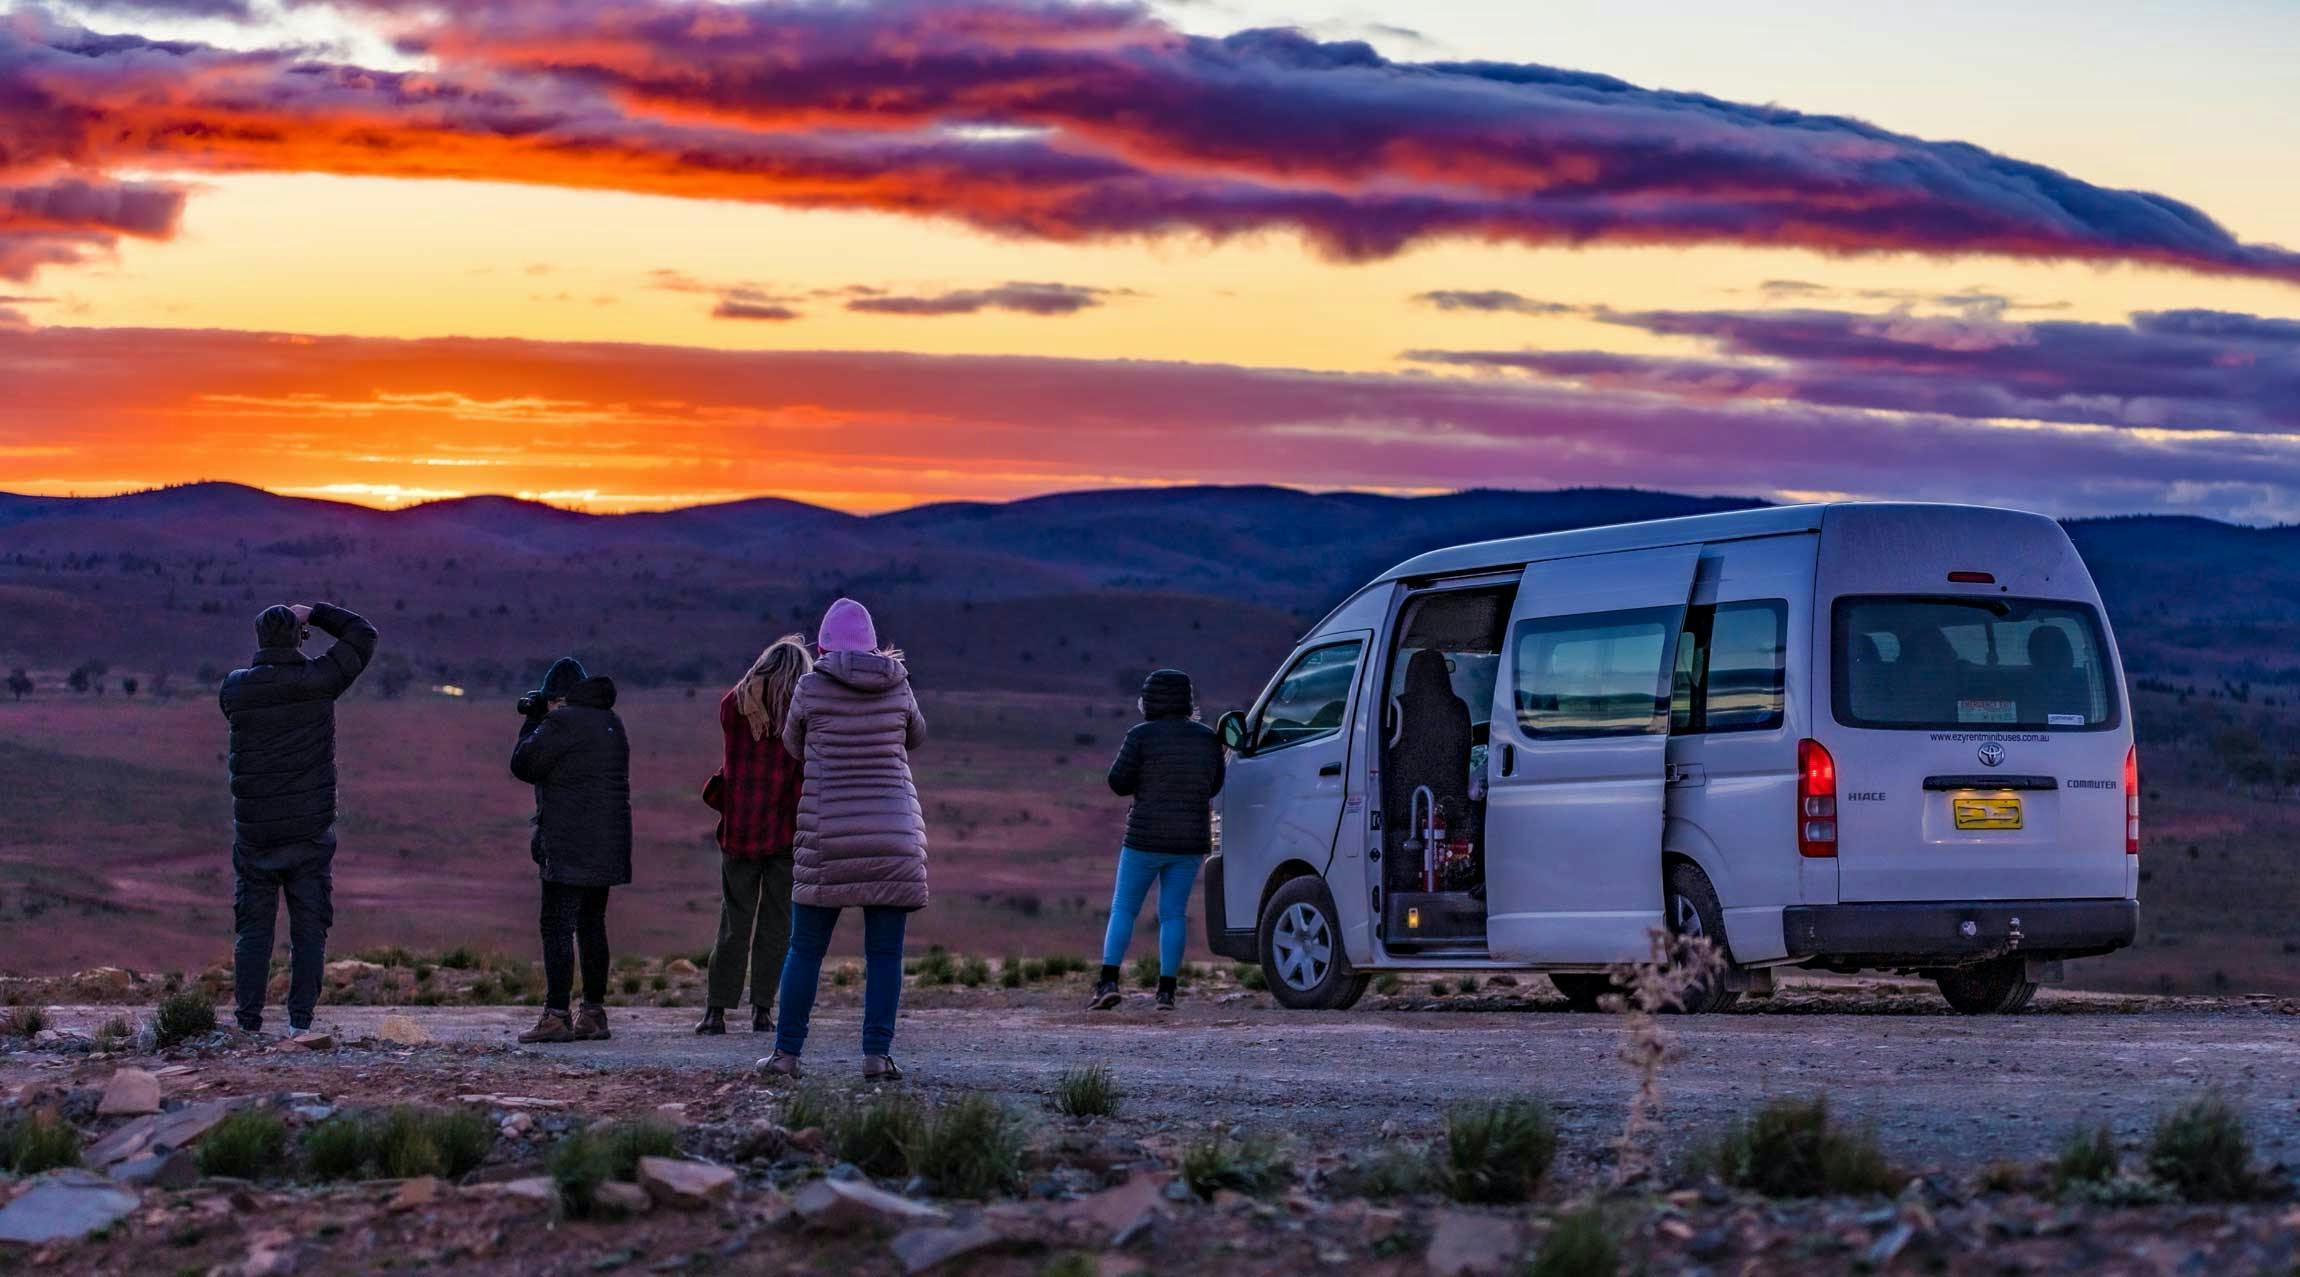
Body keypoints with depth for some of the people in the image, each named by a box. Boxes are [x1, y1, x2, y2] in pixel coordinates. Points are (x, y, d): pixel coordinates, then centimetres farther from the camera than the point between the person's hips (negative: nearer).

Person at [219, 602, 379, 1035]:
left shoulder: (235, 687, -2)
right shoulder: (317, 680, -6)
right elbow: (363, 635, 6)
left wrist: (272, 654, 23)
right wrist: (315, 613, 13)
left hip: (253, 831, 1)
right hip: (310, 827, -1)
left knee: (253, 927, 7)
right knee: (309, 928, 4)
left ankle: (248, 1021, 3)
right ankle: (301, 1020, -1)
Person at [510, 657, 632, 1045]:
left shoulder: (562, 722, -12)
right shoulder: (610, 722, 15)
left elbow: (523, 765, -6)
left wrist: (532, 722, 8)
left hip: (569, 846, -8)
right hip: (608, 845, 9)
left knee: (558, 927, -7)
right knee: (592, 926, 14)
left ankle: (556, 1016, -12)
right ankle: (594, 1013, 17)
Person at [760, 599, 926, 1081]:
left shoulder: (811, 688, -3)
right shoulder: (898, 687, 3)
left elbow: (796, 747, 14)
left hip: (828, 836, -1)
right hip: (893, 836, 1)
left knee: (805, 948, 7)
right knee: (884, 952, 4)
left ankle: (787, 1052, 7)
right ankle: (877, 1053, -4)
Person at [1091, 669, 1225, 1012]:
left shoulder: (1141, 736, -10)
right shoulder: (1208, 739, 3)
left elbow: (1118, 782, -5)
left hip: (1146, 838, -3)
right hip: (1190, 841, 3)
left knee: (1124, 909, 6)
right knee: (1174, 913, 8)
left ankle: (1108, 982, -5)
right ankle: (1166, 991, 2)